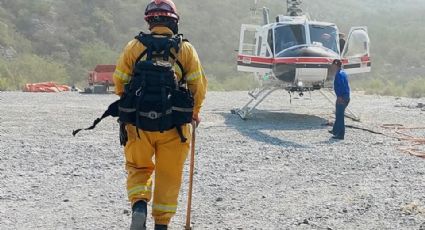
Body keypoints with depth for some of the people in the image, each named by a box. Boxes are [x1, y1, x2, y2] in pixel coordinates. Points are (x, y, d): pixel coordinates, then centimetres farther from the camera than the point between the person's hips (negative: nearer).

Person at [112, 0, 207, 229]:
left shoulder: (134, 46, 2)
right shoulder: (185, 49, 1)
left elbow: (119, 81, 4)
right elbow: (198, 85, -1)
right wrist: (194, 112, 16)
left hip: (138, 122, 1)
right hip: (173, 125, 0)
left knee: (139, 168, 19)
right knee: (169, 175, 13)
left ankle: (139, 204, -5)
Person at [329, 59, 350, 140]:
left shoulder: (339, 74, -14)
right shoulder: (343, 73, 15)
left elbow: (341, 86, -22)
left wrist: (339, 97, -23)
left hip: (341, 98, -10)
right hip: (346, 97, 10)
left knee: (339, 115, -4)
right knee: (338, 114, 21)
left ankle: (341, 135, -1)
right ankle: (335, 130, 34)